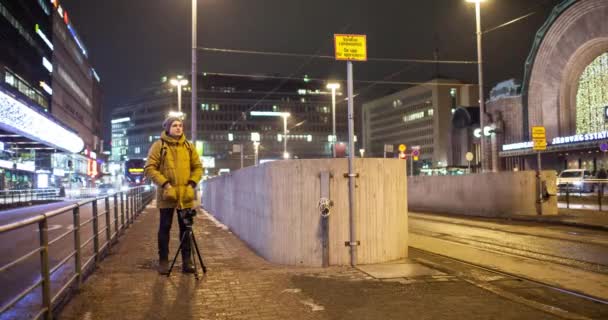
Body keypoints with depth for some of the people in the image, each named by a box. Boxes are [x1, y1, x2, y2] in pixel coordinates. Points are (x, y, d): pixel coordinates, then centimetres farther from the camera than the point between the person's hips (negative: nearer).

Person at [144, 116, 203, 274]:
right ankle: (163, 260, 16)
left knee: (186, 228, 9)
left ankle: (187, 260, 18)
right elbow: (149, 168, -6)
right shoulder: (159, 145, -2)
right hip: (167, 194, -3)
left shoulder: (189, 146, 9)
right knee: (165, 227, 5)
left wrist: (192, 183, -5)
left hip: (186, 194, 3)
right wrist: (165, 184, -16)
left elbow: (198, 167, 11)